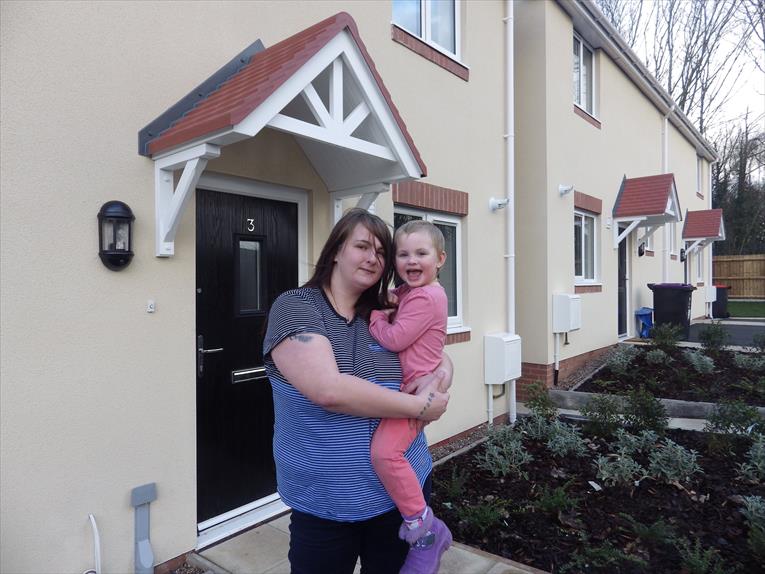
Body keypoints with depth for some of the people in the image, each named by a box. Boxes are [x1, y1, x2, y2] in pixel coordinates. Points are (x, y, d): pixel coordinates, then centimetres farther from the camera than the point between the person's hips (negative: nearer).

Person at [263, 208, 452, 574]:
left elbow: (438, 358, 14)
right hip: (324, 504, -4)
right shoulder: (295, 307, -12)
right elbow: (330, 390, -26)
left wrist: (442, 374, -10)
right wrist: (419, 406, -20)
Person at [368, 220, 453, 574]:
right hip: (403, 389, 11)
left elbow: (394, 339, -22)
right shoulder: (406, 292, 13)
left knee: (383, 451, -28)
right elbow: (390, 322, 23)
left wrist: (374, 314, -7)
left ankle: (424, 529, -10)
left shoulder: (427, 297, -17)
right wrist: (383, 307, 2)